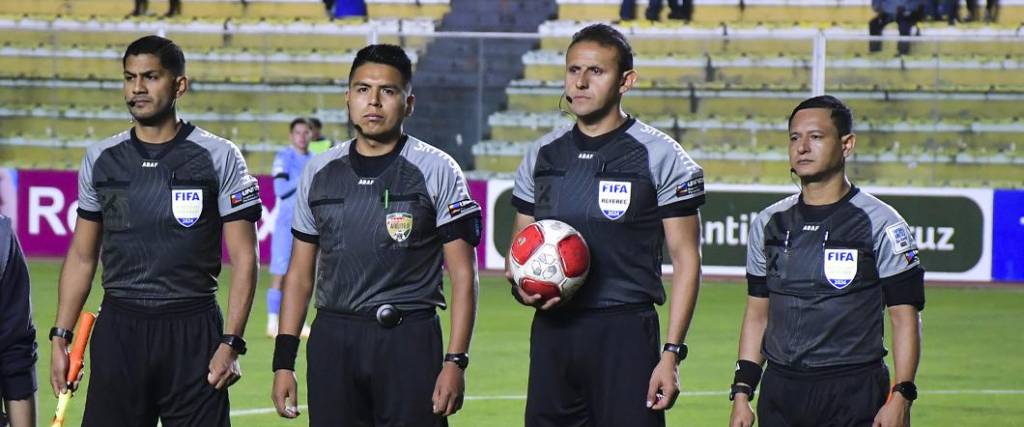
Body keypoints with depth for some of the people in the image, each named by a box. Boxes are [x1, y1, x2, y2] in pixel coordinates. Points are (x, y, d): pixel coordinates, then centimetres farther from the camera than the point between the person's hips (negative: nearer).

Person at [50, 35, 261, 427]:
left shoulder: (219, 158, -1)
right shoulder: (100, 159, 9)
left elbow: (244, 259, -3)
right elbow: (81, 257, 14)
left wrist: (231, 344, -11)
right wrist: (60, 337, 6)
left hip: (193, 332, -3)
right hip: (118, 331, 3)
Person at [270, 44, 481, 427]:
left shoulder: (436, 171, 0)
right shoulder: (319, 173, 11)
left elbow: (463, 275, -3)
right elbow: (300, 273, 15)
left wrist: (456, 362, -12)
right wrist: (283, 361, 8)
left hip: (409, 339, -4)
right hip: (332, 339, 4)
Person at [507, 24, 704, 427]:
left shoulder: (660, 157, -3)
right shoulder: (542, 155, 12)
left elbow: (685, 260, -3)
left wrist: (672, 353, -11)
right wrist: (521, 287, -5)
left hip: (624, 331, -5)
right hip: (552, 330, 5)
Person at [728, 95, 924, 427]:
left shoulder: (880, 224, -2)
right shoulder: (769, 224, 12)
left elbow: (905, 317, -4)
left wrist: (900, 397, -13)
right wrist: (742, 392, 10)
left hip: (853, 392, -5)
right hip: (780, 394, 5)